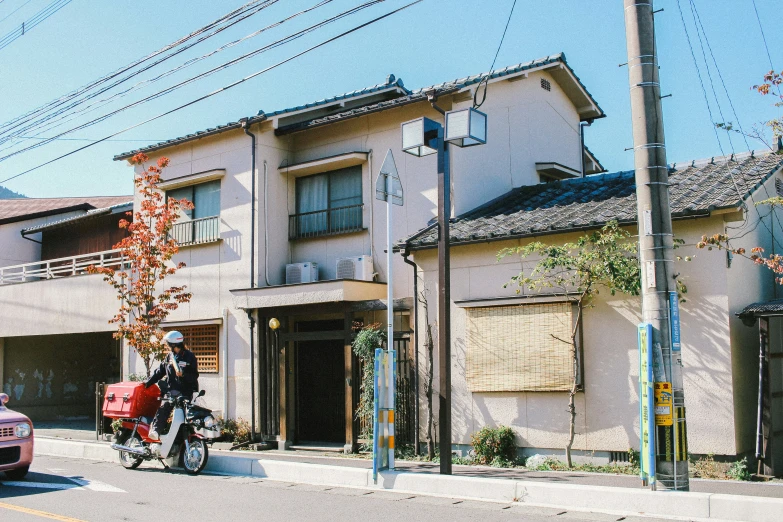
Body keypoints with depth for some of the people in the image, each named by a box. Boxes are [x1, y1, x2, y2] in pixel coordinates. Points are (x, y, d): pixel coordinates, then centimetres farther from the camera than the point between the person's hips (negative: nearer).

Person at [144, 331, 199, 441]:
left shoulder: (189, 356, -1)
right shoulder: (170, 356, 16)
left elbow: (194, 376, -6)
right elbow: (159, 371, 19)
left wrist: (183, 375, -24)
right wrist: (147, 383, 14)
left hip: (185, 391, -3)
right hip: (171, 389, 3)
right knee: (164, 407, -20)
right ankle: (155, 430, -32)